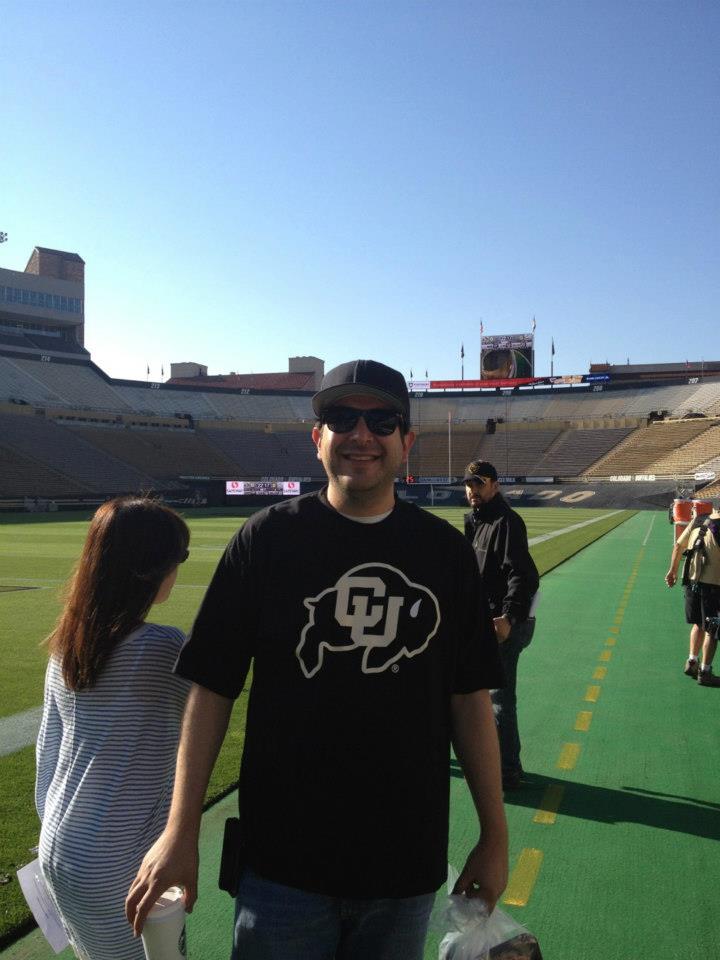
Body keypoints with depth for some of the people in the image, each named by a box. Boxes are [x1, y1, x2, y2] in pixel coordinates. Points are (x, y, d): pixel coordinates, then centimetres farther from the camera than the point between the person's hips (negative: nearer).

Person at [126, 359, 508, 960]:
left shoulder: (446, 550, -1)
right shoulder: (268, 539, -7)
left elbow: (470, 697, 3)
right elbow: (212, 689, -4)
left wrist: (495, 834, 5)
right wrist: (180, 831, -6)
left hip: (409, 865, 2)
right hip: (283, 861, -2)